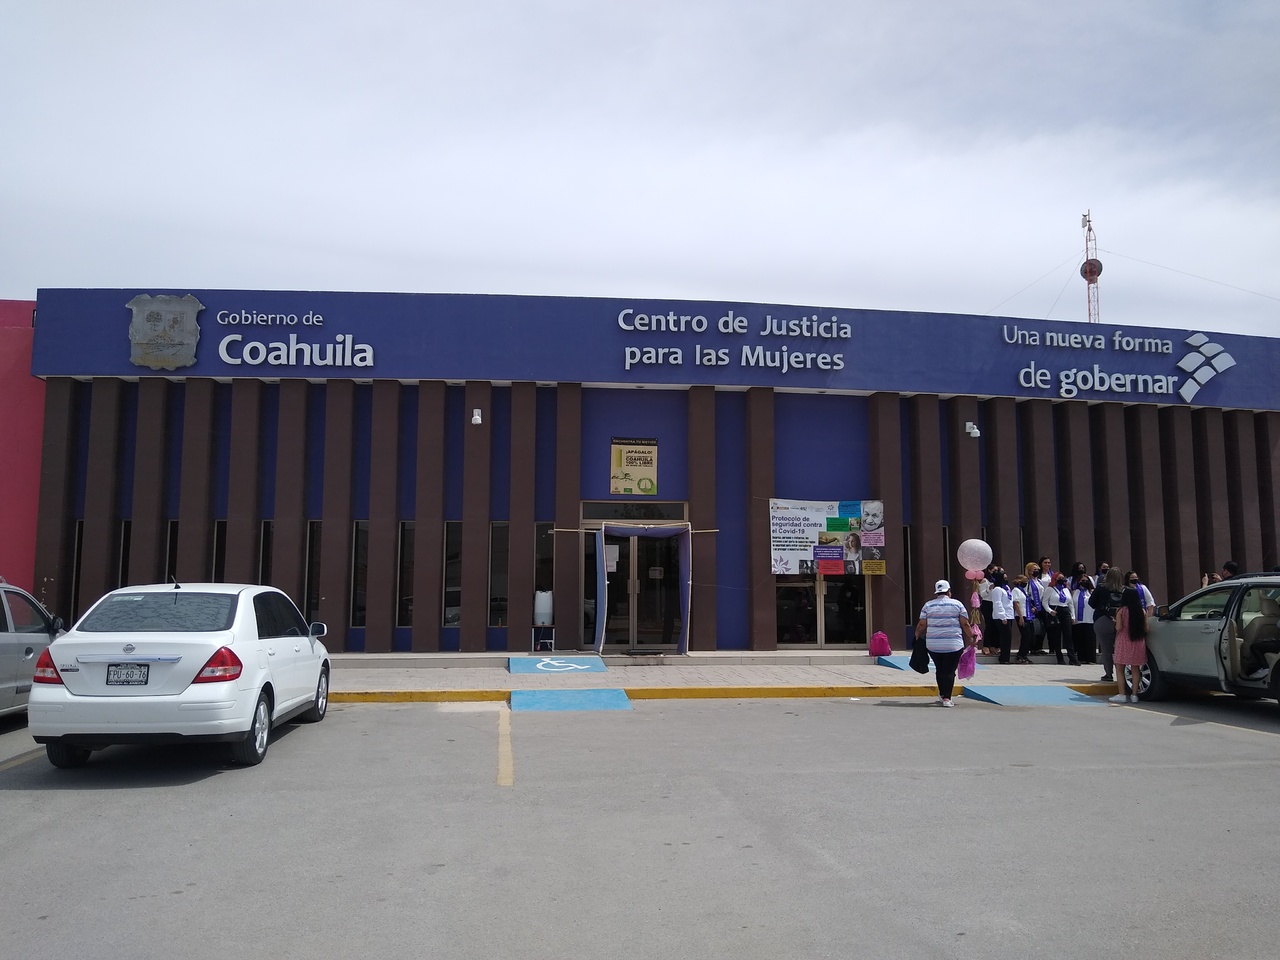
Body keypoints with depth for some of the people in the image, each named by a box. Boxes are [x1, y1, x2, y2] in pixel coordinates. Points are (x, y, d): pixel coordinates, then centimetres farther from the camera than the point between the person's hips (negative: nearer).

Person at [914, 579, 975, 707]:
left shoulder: (928, 605, 5)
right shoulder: (957, 604, 2)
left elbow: (921, 625, 5)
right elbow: (965, 624, 0)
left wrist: (917, 635, 21)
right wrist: (970, 637, 13)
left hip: (933, 645, 2)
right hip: (953, 645, -2)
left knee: (939, 669, 15)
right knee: (949, 671, 0)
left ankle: (942, 694, 21)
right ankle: (946, 698, -6)